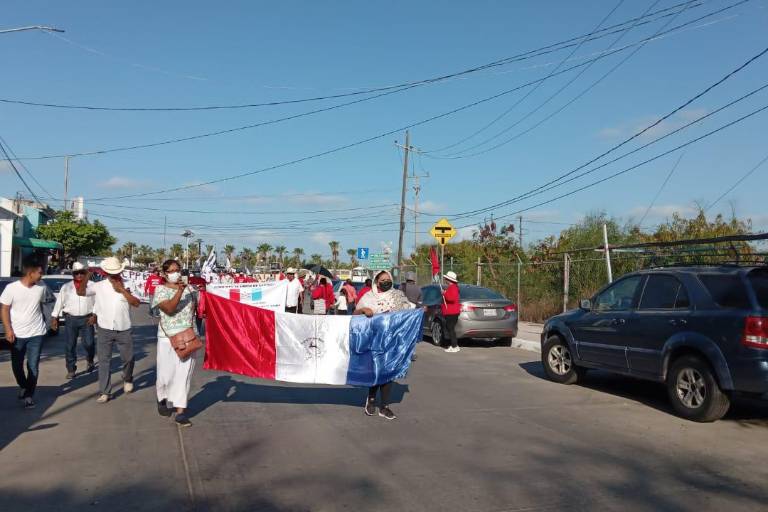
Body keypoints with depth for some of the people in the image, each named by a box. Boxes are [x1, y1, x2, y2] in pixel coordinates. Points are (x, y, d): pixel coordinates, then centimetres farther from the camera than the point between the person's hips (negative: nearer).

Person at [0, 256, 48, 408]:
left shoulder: (41, 288, -5)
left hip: (36, 334, 1)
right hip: (17, 334, -1)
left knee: (33, 366, -1)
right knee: (17, 365, 13)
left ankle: (29, 395, 9)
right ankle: (23, 387, 38)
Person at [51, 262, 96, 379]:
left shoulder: (92, 285, 1)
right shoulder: (66, 287, 8)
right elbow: (59, 302, 8)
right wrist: (54, 318, 5)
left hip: (86, 318, -2)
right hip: (70, 319, 2)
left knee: (89, 343, -8)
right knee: (69, 345, 3)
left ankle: (90, 361, 22)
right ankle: (71, 370, 14)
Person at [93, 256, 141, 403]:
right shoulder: (99, 286, 0)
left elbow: (136, 303, -14)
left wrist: (122, 289, -19)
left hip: (124, 330, 0)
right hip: (104, 330, 0)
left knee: (128, 358, 12)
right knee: (104, 360, 1)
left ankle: (127, 379, 40)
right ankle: (104, 392, 8)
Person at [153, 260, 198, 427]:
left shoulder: (189, 288, 8)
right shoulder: (161, 290, -3)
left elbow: (195, 307, 20)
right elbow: (169, 309, -19)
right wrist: (180, 291, -27)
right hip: (168, 337, -2)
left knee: (184, 374, 0)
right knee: (166, 373, 5)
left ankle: (180, 412, 4)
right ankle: (162, 399, 36)